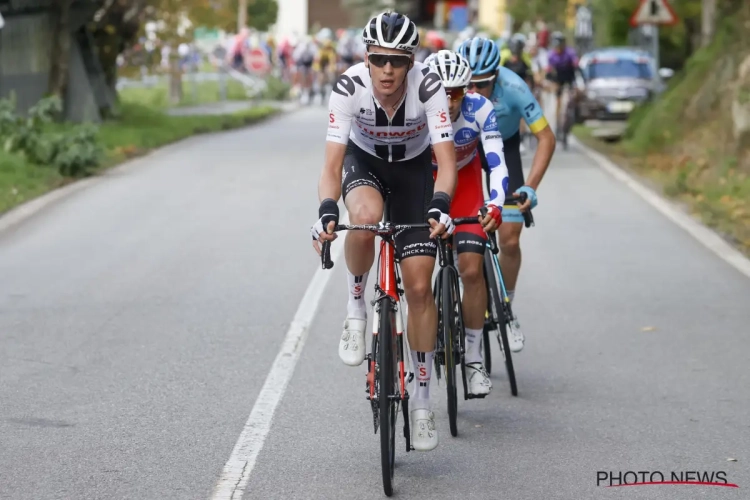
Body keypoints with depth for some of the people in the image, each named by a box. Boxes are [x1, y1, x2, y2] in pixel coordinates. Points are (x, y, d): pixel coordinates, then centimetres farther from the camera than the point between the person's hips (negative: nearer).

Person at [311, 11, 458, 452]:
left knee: (419, 287, -6)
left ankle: (422, 398, 8)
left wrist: (440, 207, -52)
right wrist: (327, 212, -49)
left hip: (414, 169, 0)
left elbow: (447, 160, -33)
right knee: (365, 218, -39)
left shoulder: (428, 86, -31)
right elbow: (332, 164, -31)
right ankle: (357, 308, -10)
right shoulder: (349, 87, -30)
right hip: (364, 162, 0)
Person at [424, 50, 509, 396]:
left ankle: (474, 360, -3)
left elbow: (497, 164, -33)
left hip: (464, 182, 0)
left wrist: (495, 205, -50)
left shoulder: (480, 110, -29)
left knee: (472, 270, -14)